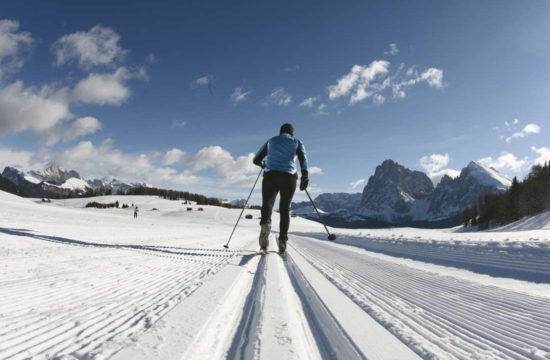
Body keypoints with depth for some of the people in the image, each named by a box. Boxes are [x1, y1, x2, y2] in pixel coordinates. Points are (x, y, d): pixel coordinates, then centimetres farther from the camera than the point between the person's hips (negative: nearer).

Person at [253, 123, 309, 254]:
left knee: (267, 205, 5)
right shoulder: (297, 142, 16)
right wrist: (305, 176, -14)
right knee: (285, 209, 11)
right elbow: (303, 157, -5)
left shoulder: (271, 141, 21)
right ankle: (283, 239, -3)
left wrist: (263, 164, 45)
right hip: (289, 177, 0)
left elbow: (256, 160, 24)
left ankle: (265, 223, -29)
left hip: (270, 176, 0)